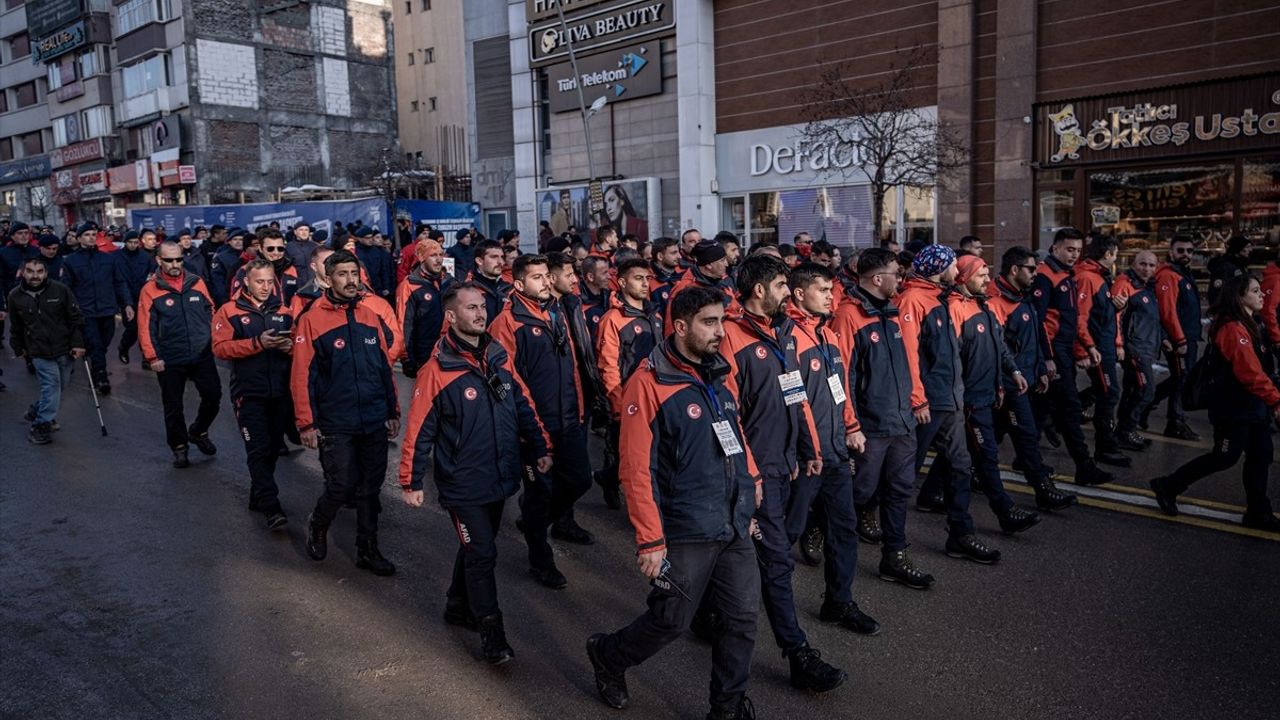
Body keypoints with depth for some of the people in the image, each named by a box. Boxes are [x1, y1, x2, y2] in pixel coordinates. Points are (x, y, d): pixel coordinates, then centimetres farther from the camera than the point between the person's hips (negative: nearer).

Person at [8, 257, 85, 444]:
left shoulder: (60, 290, -8)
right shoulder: (15, 296, -3)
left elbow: (75, 318, -2)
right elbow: (15, 327, 11)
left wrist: (78, 343, -6)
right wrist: (19, 348, 17)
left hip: (65, 349, 2)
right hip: (40, 352, -1)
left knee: (60, 385, 12)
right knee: (51, 385, -11)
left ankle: (35, 412, 35)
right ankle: (42, 426, 0)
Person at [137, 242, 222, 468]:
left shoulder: (197, 283, 4)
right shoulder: (151, 290, -4)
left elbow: (211, 314, 11)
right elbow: (146, 327, -6)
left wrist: (214, 341, 6)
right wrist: (152, 357, -9)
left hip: (202, 356, 2)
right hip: (170, 360, -2)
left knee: (213, 395, 6)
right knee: (173, 405, 7)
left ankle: (198, 432, 31)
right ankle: (179, 447, 23)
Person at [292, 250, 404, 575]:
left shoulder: (376, 311, 3)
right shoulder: (312, 319, -6)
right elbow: (302, 374, -6)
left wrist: (393, 412, 9)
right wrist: (306, 423, -7)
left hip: (375, 420, 4)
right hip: (335, 424, -3)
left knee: (370, 487, 11)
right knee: (340, 486, -3)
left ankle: (368, 549, 27)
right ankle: (317, 525, 29)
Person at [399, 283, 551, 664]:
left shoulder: (499, 357, 2)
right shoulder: (437, 370, -16)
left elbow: (522, 405, 11)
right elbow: (420, 430, -12)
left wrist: (540, 448, 11)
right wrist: (411, 481, -9)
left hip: (499, 477, 6)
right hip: (462, 485, -6)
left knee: (478, 546, 20)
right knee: (482, 554, -3)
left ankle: (459, 605, 41)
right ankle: (492, 635, 9)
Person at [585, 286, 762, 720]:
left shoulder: (719, 377, 7)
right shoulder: (650, 384, -15)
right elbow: (637, 469, -17)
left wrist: (751, 491, 15)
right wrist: (650, 541, -17)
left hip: (735, 529, 6)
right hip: (686, 535, -6)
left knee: (742, 618, 9)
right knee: (671, 621, 7)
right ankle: (608, 656, 36)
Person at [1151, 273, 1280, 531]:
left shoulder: (1246, 326, 14)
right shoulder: (1234, 329, -19)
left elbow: (1259, 368, 18)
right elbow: (1251, 373, -26)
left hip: (1251, 406, 10)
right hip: (1234, 408, -10)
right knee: (1225, 457, -2)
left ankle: (1258, 513, 19)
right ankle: (1167, 486, 9)